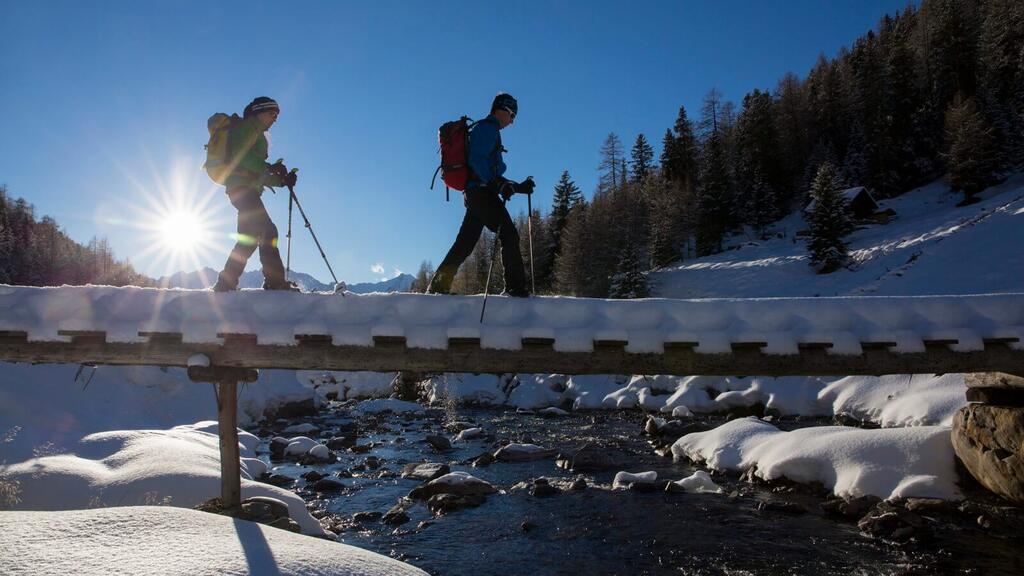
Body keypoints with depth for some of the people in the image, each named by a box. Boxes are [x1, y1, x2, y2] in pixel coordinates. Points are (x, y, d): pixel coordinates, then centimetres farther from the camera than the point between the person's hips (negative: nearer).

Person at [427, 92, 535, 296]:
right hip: (481, 191, -10)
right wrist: (498, 184, -24)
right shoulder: (488, 127, -1)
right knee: (509, 235, -12)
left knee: (465, 243, 7)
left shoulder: (488, 130, 31)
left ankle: (438, 285, 7)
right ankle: (515, 287, -14)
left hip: (474, 193, 10)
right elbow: (476, 159, -17)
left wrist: (518, 187, 25)